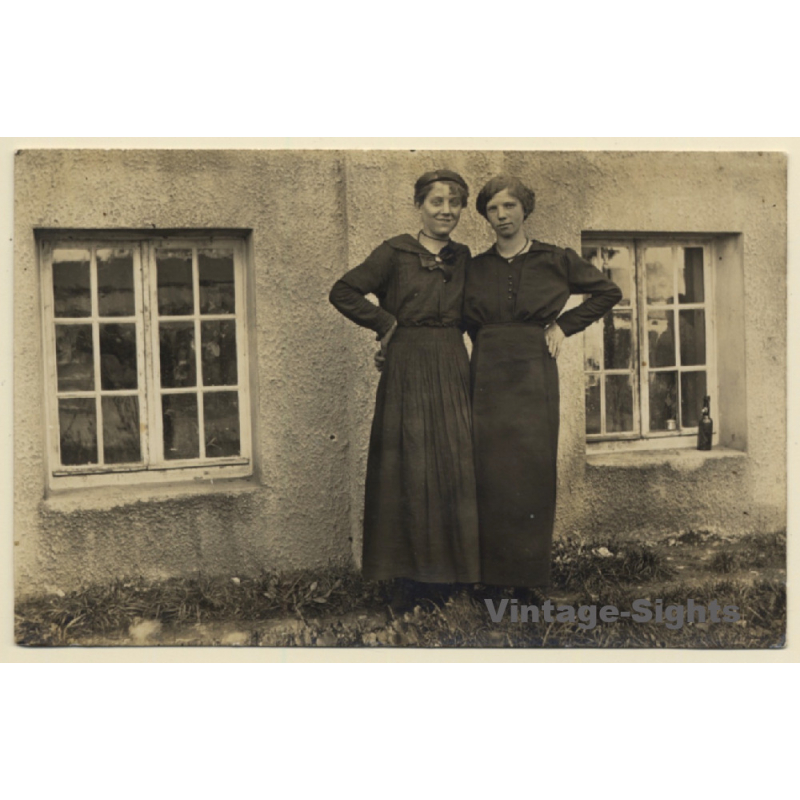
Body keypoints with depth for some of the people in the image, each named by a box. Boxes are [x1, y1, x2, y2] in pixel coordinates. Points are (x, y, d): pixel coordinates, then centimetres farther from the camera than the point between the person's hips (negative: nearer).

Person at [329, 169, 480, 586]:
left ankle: (453, 570, 15)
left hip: (453, 369, 5)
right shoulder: (395, 252, -3)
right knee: (412, 467, -1)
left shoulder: (462, 257, 13)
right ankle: (412, 571, 9)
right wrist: (387, 323, -4)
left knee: (457, 466, 4)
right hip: (407, 369, -5)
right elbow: (342, 292, -4)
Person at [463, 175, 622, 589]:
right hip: (487, 373, 1)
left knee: (532, 470, -3)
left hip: (534, 371, -1)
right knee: (489, 471, -2)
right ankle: (489, 573, 5)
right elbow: (460, 320, 20)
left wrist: (564, 325, 7)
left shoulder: (555, 260, 5)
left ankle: (530, 575, 5)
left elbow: (609, 292, 14)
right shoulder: (476, 267, 11)